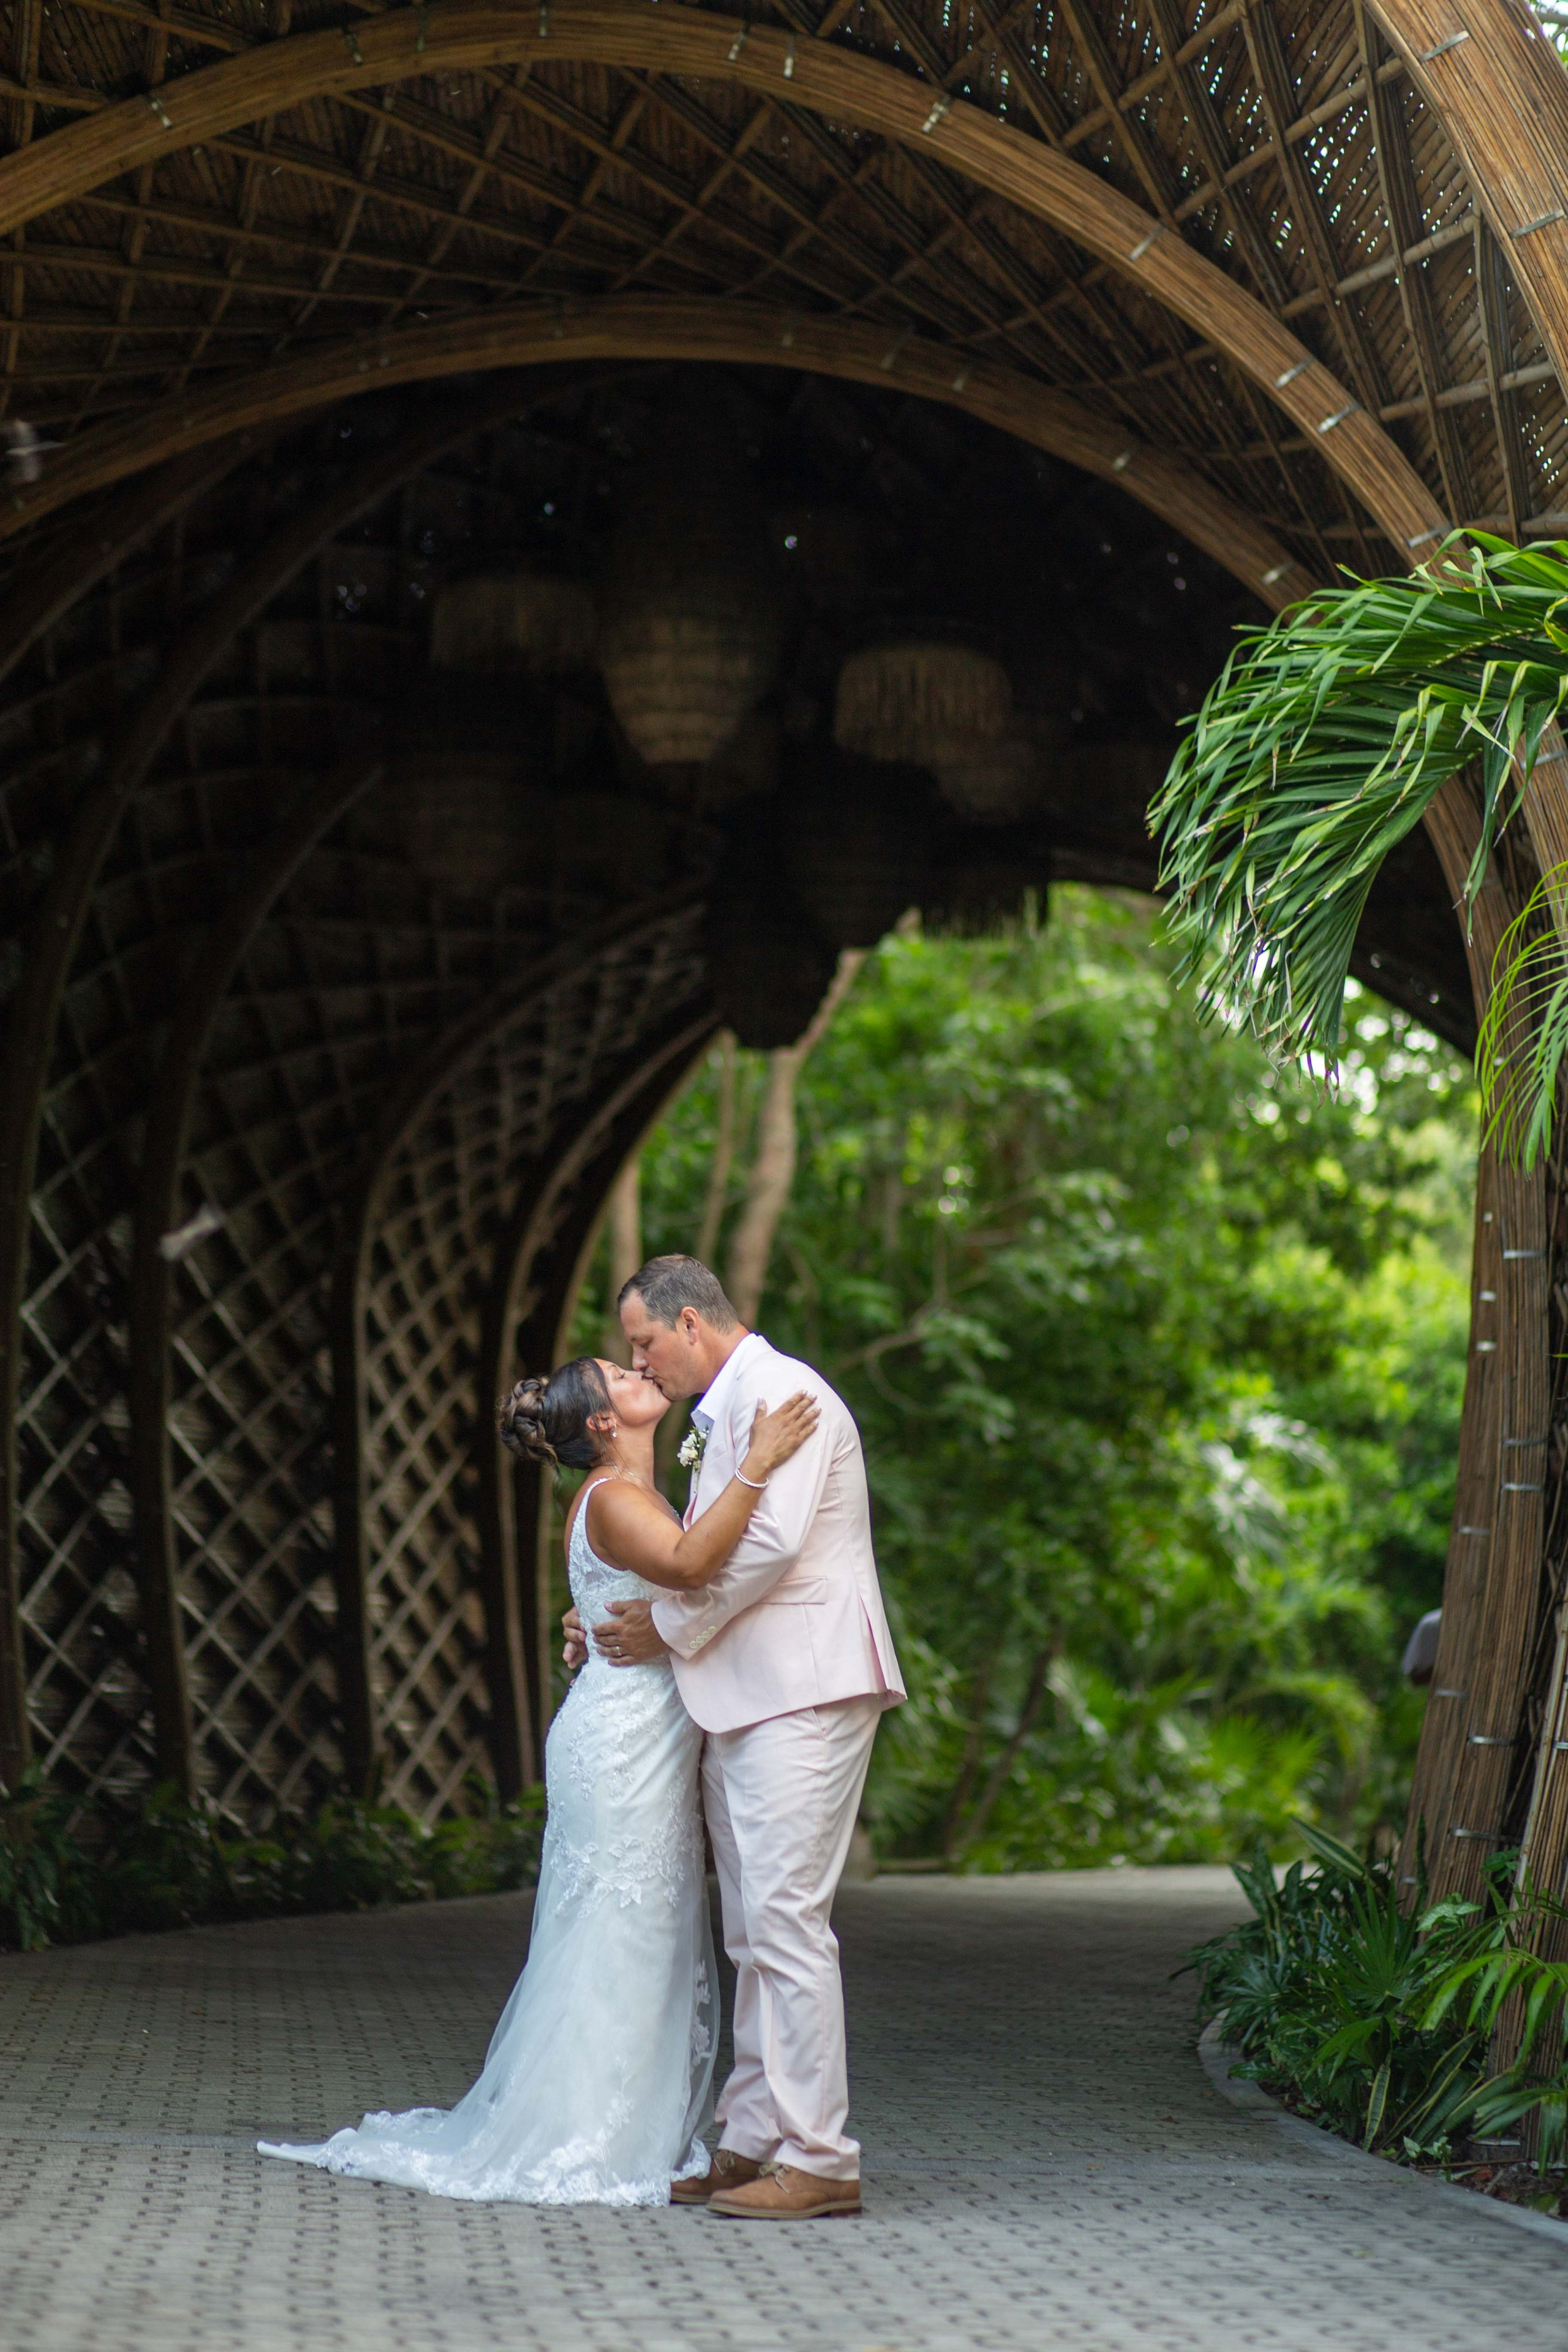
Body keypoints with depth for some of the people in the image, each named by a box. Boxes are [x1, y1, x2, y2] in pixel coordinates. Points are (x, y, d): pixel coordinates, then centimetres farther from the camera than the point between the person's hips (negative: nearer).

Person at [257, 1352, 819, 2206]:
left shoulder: (635, 1496, 18)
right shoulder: (614, 1499, -14)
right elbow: (690, 1565, -33)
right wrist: (754, 1467, -36)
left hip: (646, 1744, 10)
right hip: (623, 1741, -10)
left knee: (651, 1942, 12)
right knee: (618, 1939, -7)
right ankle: (583, 2152, -3)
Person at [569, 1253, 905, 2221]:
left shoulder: (780, 1391, -9)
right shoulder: (719, 1414, 23)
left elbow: (770, 1542, -19)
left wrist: (669, 1628, -9)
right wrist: (618, 1629, 19)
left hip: (802, 1696, -10)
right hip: (741, 1703, 10)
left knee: (787, 1920, -12)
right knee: (753, 1932, 11)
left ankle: (818, 2158, -10)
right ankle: (754, 2143, 15)